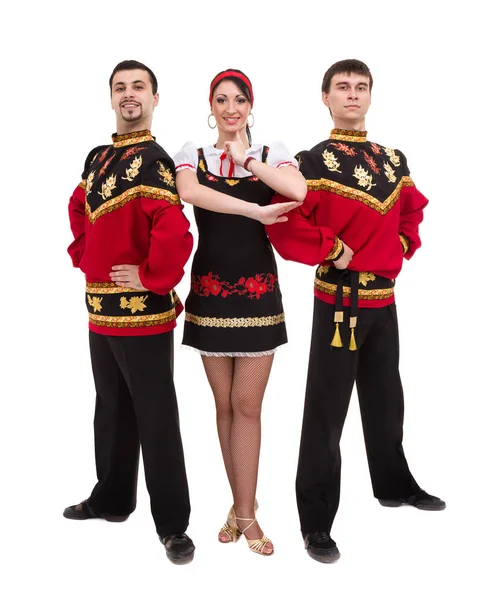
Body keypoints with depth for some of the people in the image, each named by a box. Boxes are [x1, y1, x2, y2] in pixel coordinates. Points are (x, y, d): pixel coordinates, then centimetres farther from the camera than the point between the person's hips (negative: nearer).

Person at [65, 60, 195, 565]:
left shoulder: (154, 161, -14)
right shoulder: (97, 158, 12)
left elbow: (175, 233, -28)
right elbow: (80, 210, 28)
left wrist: (151, 278, -19)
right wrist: (83, 256, 15)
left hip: (143, 311, -8)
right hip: (100, 307, 8)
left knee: (155, 417, 0)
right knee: (111, 409, 20)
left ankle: (172, 524, 12)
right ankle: (112, 498, 37)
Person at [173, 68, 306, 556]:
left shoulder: (272, 153, 6)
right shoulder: (193, 154, 7)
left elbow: (299, 192, -17)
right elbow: (189, 192, -18)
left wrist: (247, 159, -8)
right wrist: (255, 210, -22)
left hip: (257, 292, -1)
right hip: (210, 291, 1)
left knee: (247, 405, 1)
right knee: (224, 404, 8)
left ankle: (243, 511, 12)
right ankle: (244, 506, 22)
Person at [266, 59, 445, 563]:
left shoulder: (394, 160, 10)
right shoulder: (312, 163, -10)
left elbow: (412, 209, 24)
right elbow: (285, 227, -18)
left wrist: (403, 245, 8)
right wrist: (333, 251, -17)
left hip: (384, 298, 6)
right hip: (339, 300, -6)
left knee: (385, 399, 21)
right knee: (326, 411, -1)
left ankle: (394, 485, 41)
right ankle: (316, 522, 9)